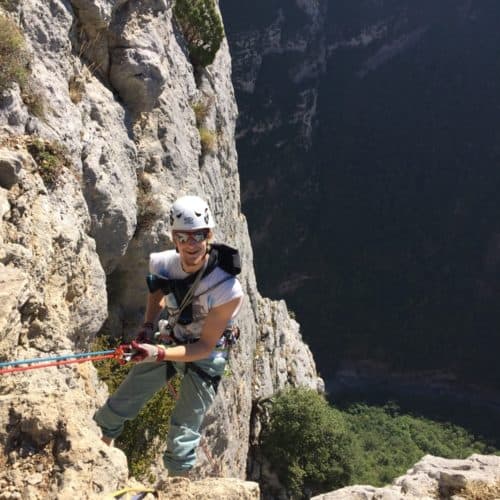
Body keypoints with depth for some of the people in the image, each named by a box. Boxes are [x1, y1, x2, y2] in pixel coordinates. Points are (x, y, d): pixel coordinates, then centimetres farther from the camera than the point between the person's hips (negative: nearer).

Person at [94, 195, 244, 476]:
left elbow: (205, 346, -26)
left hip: (204, 356, -4)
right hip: (168, 339, 5)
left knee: (183, 433, -4)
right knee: (121, 403, 13)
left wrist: (159, 354, -39)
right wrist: (148, 326, -9)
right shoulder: (164, 264, -20)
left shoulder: (228, 290, -34)